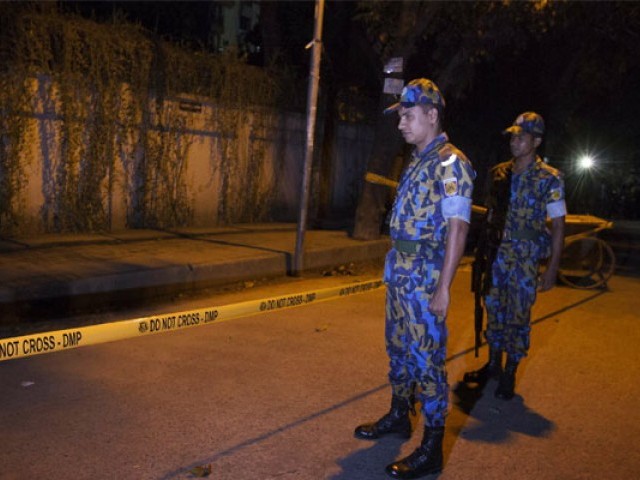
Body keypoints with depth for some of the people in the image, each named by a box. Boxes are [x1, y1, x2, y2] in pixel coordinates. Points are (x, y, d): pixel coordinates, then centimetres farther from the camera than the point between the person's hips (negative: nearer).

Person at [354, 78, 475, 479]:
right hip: (399, 271, 9)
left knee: (426, 359, -2)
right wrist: (395, 267, 17)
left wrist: (443, 287, -22)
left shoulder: (450, 163, -14)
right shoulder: (417, 161, 14)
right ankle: (399, 416, 37)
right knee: (398, 348, 19)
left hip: (426, 274, -9)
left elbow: (457, 227, -19)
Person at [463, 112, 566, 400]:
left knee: (518, 316, 3)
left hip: (526, 258, -4)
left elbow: (558, 225, -7)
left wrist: (552, 269, -11)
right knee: (494, 310, 12)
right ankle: (493, 365, 29)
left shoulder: (549, 178, -7)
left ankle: (509, 375, 17)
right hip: (497, 254, 5)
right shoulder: (499, 174, 7)